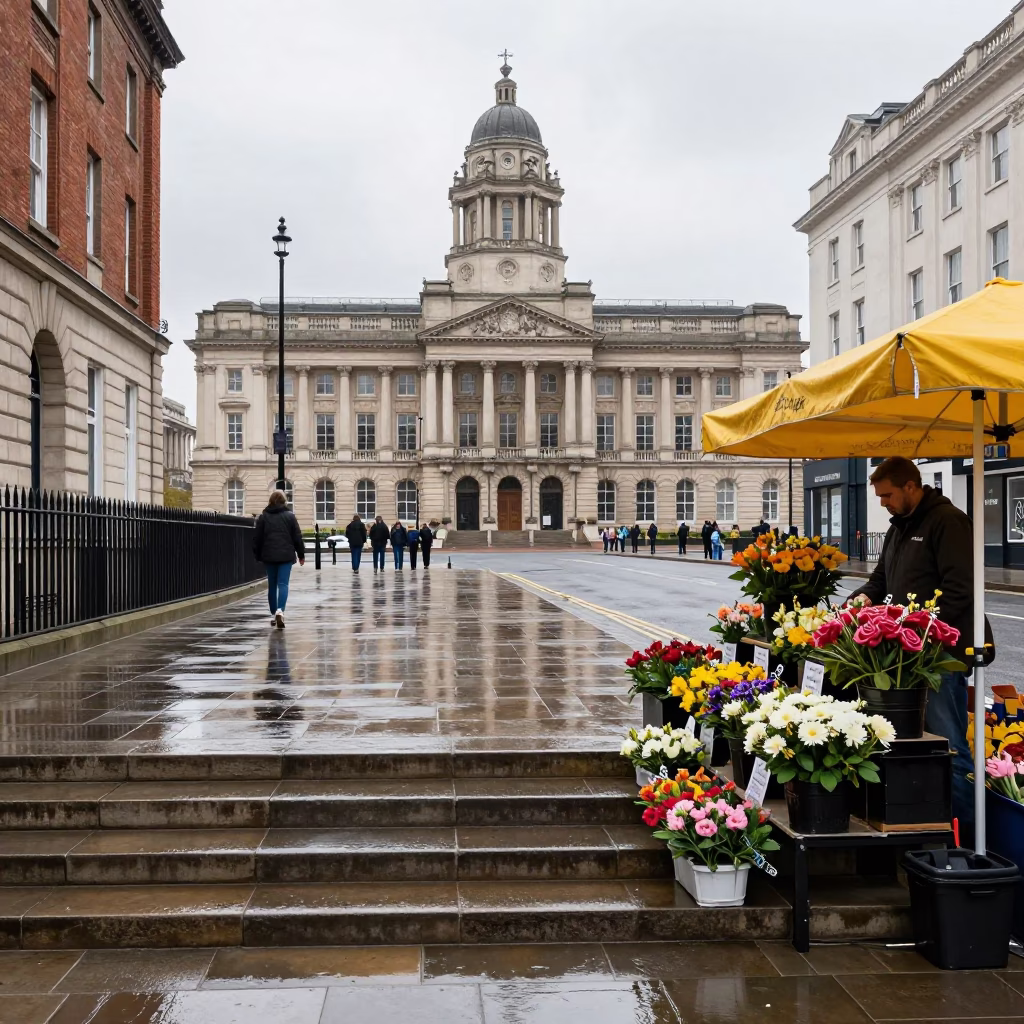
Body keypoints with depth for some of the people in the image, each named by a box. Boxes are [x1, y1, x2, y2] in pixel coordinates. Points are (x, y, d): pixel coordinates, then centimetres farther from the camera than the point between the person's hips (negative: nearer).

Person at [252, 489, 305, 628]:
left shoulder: (263, 516, 5)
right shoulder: (290, 515, 1)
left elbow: (257, 538, 6)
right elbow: (297, 537, 1)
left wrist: (258, 555, 15)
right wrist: (301, 554, 10)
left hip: (268, 555, 2)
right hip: (286, 555, -2)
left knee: (272, 585, 12)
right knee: (283, 584, -6)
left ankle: (273, 614, 17)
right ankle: (280, 610, -26)